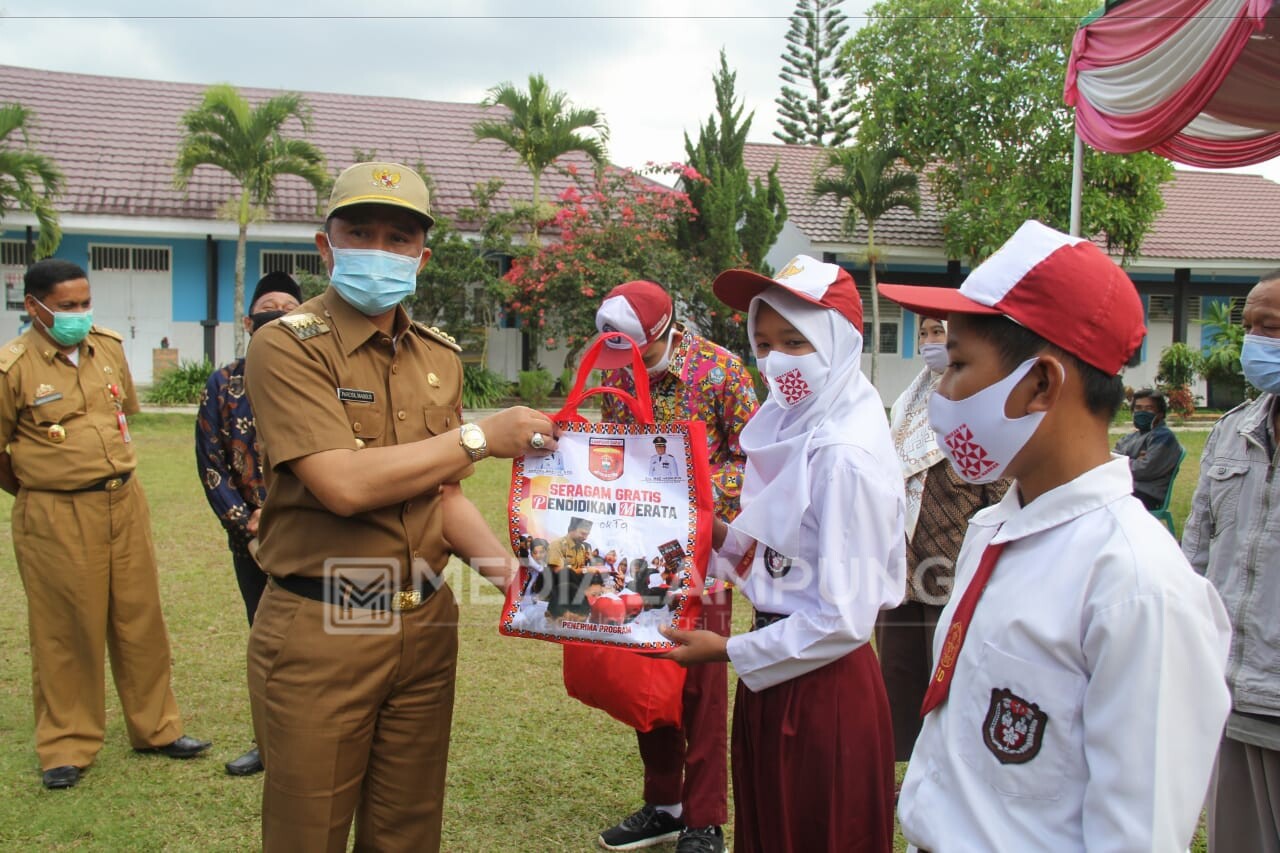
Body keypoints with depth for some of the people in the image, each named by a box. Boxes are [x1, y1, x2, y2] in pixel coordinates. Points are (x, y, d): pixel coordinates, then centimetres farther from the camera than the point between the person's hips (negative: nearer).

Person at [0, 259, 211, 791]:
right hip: (55, 519, -5)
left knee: (141, 621, 11)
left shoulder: (109, 348, 4)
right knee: (66, 632, 5)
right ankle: (66, 748, 21)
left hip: (125, 503, 5)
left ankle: (156, 728, 26)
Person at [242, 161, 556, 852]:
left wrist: (507, 570, -2)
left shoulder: (440, 357, 9)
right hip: (319, 633, -5)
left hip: (426, 625, 5)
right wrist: (479, 437, -16)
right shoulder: (286, 346, -11)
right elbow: (344, 485, -23)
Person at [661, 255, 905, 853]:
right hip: (772, 676, 8)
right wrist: (719, 533, -3)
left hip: (824, 688, -8)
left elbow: (844, 620, -22)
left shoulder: (846, 454, -22)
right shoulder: (791, 427, 4)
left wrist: (728, 651, -13)